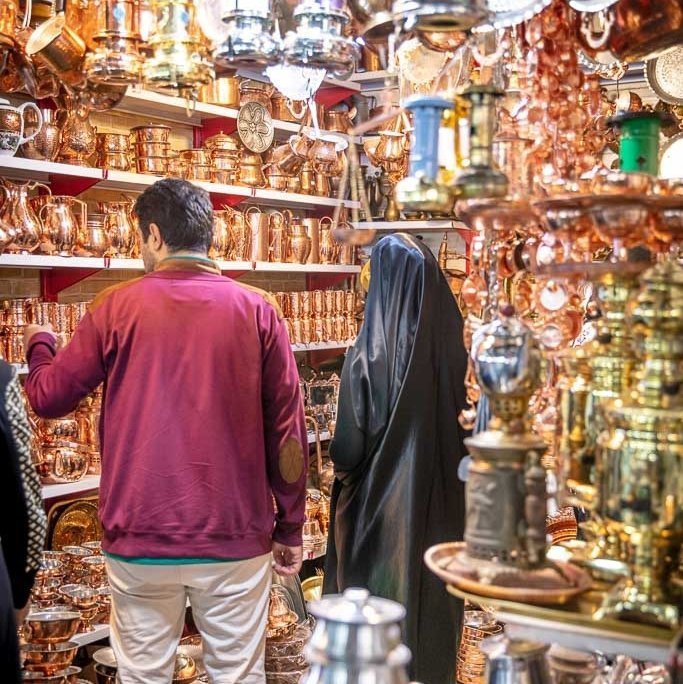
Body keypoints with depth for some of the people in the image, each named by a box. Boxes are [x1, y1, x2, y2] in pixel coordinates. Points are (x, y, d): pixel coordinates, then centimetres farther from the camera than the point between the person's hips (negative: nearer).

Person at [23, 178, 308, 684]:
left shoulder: (118, 306, -5)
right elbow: (288, 432, -1)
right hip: (236, 535, 1)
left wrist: (39, 344, 26)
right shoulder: (257, 310, -3)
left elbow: (48, 398, 5)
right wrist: (290, 529, 9)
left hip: (140, 536, 0)